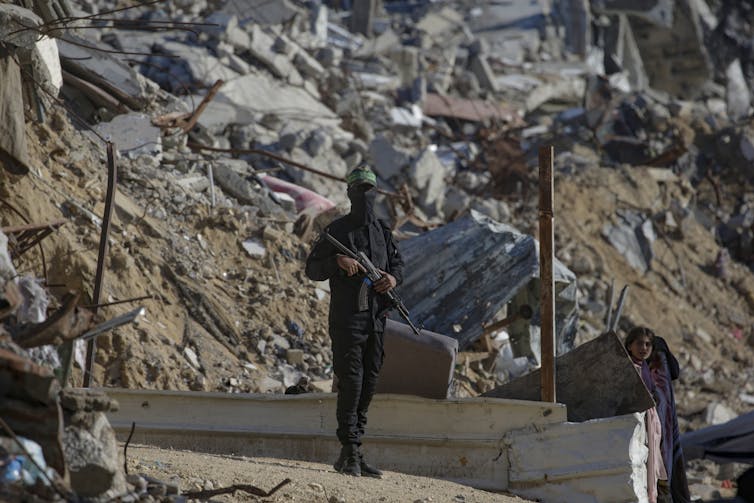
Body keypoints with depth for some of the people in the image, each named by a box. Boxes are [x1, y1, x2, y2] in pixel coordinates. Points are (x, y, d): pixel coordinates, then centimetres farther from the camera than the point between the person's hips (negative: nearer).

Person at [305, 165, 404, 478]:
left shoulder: (382, 232, 14)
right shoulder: (336, 231, -1)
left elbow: (397, 262, 23)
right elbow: (312, 270, -2)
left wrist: (394, 277, 0)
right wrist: (338, 260, -20)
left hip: (376, 320, 6)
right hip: (346, 320, -6)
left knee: (368, 386, 7)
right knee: (350, 383, -12)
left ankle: (353, 455, 14)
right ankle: (350, 454, -13)